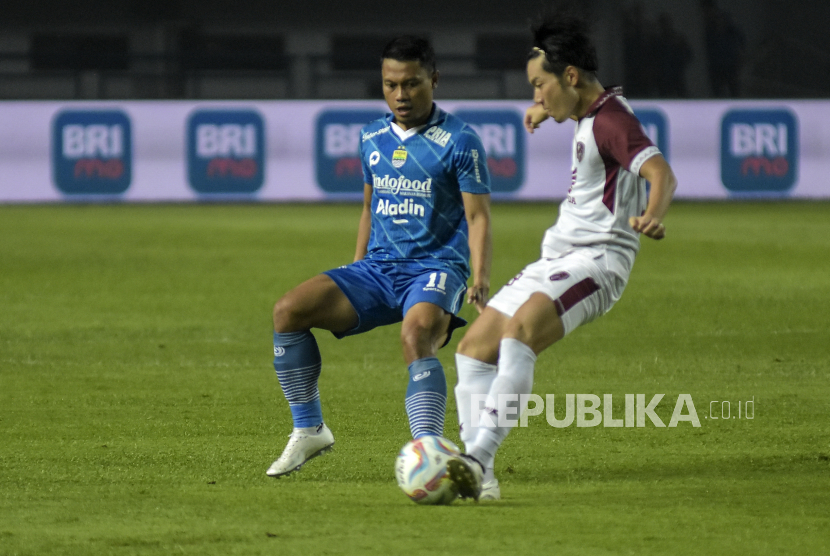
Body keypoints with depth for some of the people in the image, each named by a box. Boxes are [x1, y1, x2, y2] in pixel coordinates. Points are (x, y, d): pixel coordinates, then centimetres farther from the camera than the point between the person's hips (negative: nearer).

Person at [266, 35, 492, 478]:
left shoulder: (458, 141, -5)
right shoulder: (373, 138, 13)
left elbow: (477, 216, -8)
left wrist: (480, 281, -22)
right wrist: (352, 283, 21)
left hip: (436, 267, -6)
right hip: (378, 268, 6)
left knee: (416, 335, -38)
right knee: (288, 310, -13)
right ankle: (309, 430, -2)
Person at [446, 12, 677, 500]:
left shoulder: (611, 121, -15)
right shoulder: (590, 113, 15)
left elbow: (661, 172, -31)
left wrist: (653, 215, -51)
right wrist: (547, 110, 58)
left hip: (596, 259, -11)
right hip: (558, 258, 11)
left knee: (519, 334, -33)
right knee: (475, 347, 5)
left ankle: (478, 457, -43)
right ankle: (479, 477, -2)